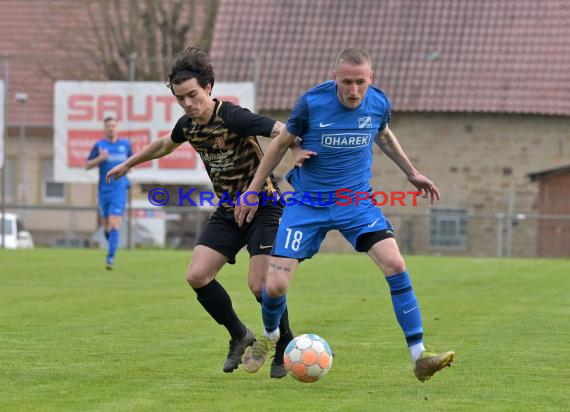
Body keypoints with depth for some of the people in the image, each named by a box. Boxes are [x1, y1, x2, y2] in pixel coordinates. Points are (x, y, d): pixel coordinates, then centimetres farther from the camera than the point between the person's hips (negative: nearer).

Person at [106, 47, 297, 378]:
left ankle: (287, 345, 9)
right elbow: (164, 145, 25)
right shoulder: (188, 125, 1)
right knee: (197, 276, -6)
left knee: (259, 284, -17)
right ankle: (240, 336, 14)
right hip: (229, 210, 7)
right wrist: (130, 163, 37)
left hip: (263, 206, -7)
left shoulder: (233, 117, -23)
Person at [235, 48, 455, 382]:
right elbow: (282, 143, -1)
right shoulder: (312, 103, -18)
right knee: (275, 285, -8)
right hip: (307, 204, -2)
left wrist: (412, 173, 23)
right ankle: (270, 336, 29)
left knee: (395, 265, -20)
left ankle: (419, 357, -15)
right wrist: (253, 189, 4)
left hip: (357, 202, 2)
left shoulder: (379, 104, -9)